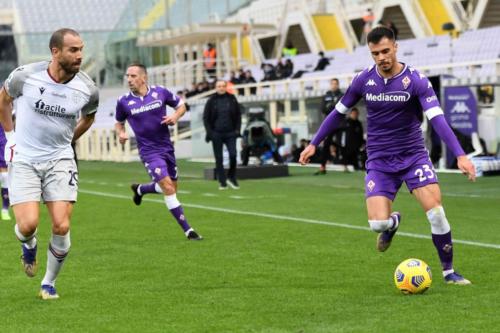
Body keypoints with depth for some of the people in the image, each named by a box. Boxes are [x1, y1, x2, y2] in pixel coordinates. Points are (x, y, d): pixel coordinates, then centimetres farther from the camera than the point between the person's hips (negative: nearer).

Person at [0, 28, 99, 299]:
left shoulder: (87, 89, -8)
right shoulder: (25, 76, -13)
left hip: (60, 160, 1)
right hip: (23, 160, -1)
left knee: (61, 227, -10)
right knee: (28, 224, -15)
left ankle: (49, 283, 13)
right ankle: (29, 246, 24)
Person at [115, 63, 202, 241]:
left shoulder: (160, 92, -5)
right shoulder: (124, 102, -6)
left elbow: (181, 105, 9)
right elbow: (119, 123, 11)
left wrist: (175, 116, -12)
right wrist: (121, 133, -11)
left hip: (167, 147, 4)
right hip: (149, 151, -4)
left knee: (172, 188, 14)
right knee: (168, 187, -17)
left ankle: (140, 189, 42)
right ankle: (187, 230, -12)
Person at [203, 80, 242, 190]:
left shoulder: (232, 99, 5)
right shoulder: (211, 101, 2)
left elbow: (238, 115, 10)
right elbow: (205, 117, 4)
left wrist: (237, 129, 0)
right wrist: (209, 132, -6)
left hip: (230, 133, 0)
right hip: (216, 134, 0)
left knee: (233, 155, -12)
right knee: (218, 159, 1)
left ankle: (231, 177, 8)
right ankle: (222, 182, 6)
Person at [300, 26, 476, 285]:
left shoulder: (416, 80, -12)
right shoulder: (363, 80, -3)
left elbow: (437, 119, -21)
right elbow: (339, 112, 11)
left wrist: (460, 155, -31)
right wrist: (314, 144, 14)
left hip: (414, 155, -1)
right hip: (379, 160, 2)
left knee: (436, 211, -17)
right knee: (377, 224, -15)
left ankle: (449, 271, 3)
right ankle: (392, 223, 26)